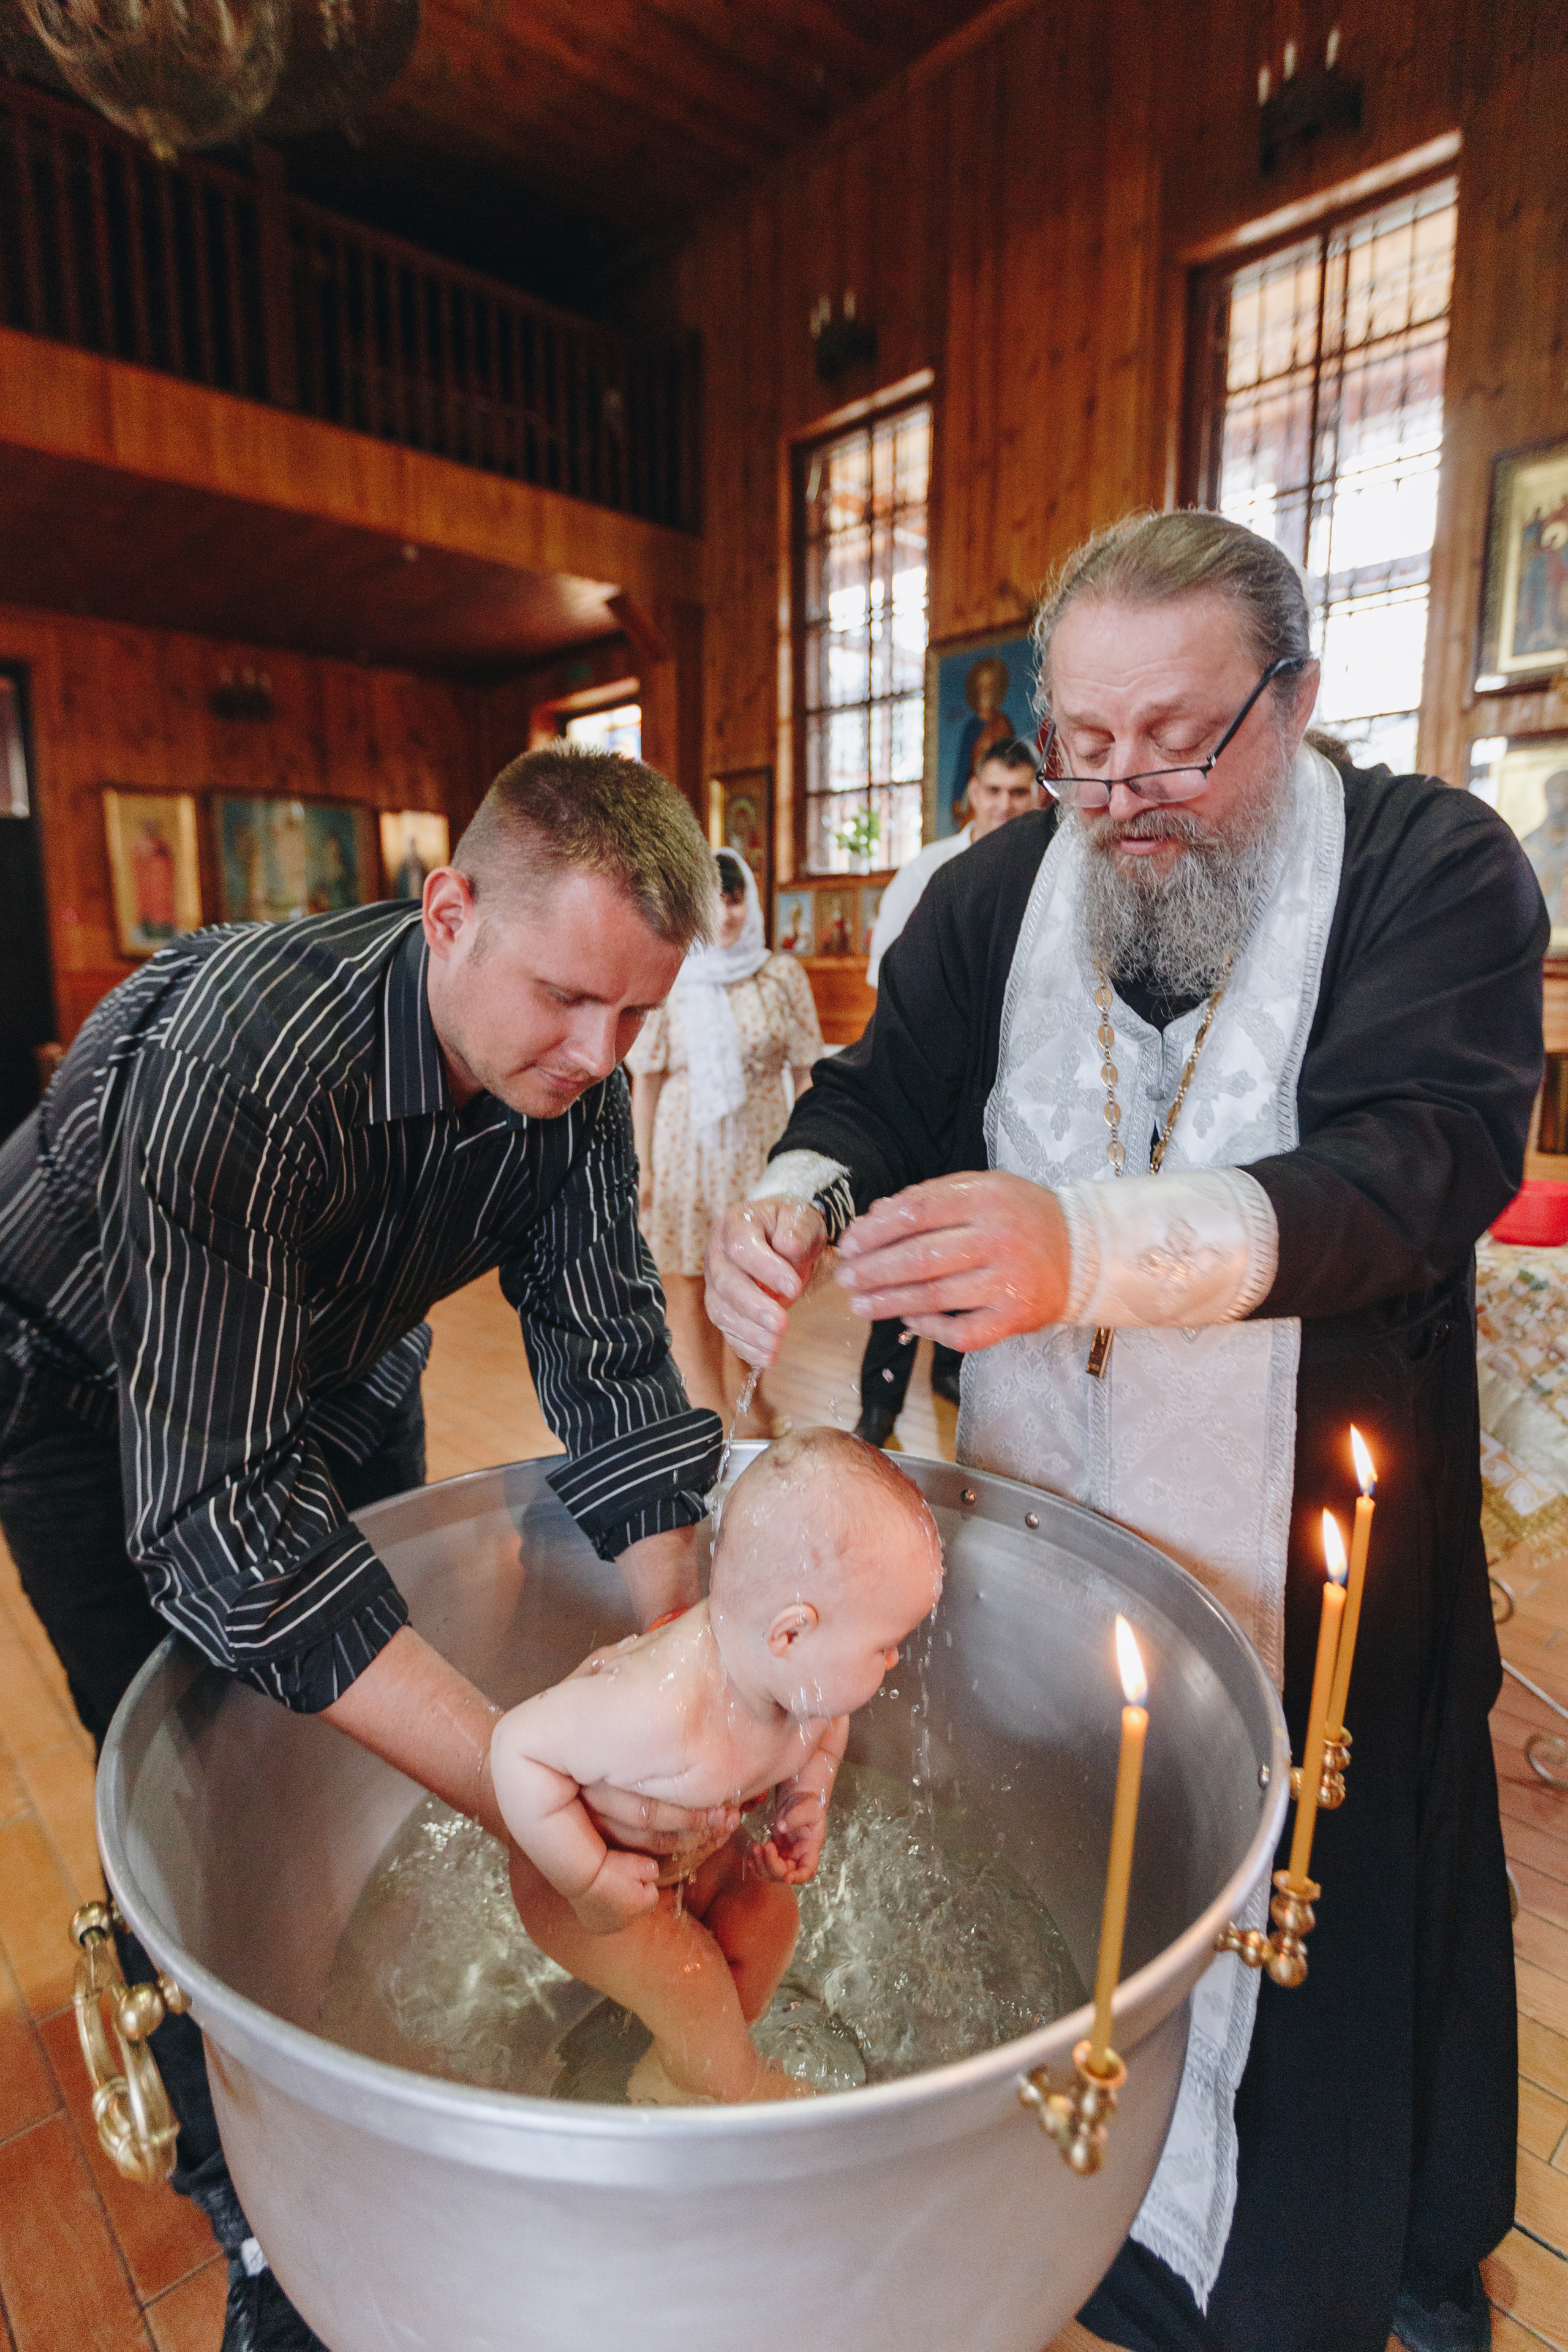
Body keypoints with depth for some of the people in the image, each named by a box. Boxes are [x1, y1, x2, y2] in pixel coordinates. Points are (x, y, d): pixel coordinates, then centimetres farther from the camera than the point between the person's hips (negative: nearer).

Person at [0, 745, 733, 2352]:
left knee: (380, 1746, 12)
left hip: (334, 1368, 5)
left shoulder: (570, 1074, -20)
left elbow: (611, 1367, -20)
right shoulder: (238, 1058, -39)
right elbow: (213, 1514, -42)